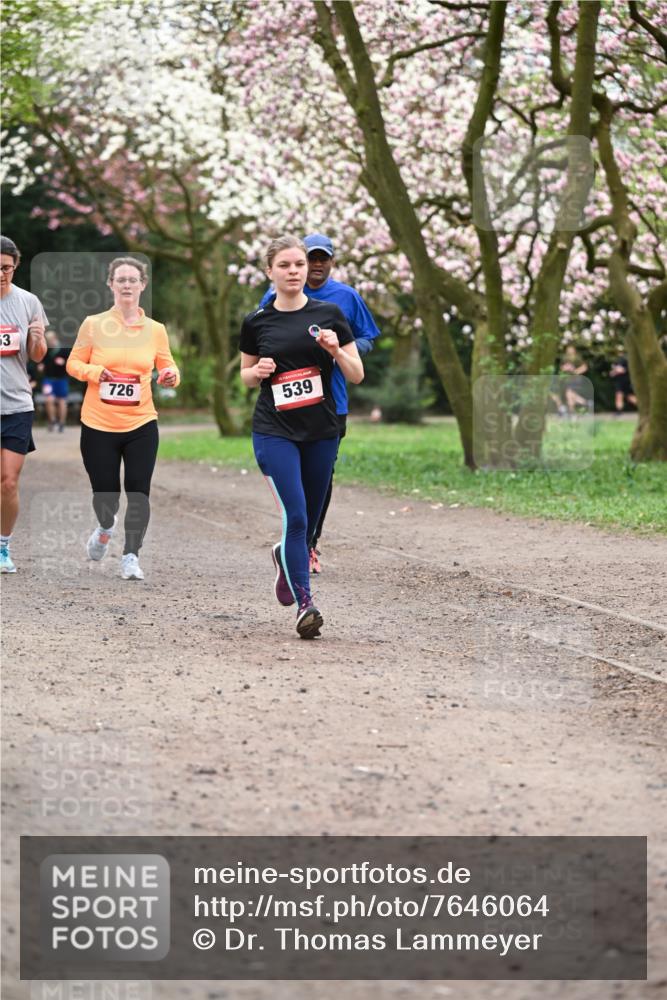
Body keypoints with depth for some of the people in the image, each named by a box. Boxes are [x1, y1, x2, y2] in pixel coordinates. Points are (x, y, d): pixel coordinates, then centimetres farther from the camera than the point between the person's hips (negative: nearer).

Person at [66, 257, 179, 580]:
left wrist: (171, 376, -12)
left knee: (139, 491, -6)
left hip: (141, 425, 1)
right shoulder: (93, 324, -2)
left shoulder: (155, 329, 3)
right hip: (98, 425, -1)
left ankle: (131, 556, 9)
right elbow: (73, 363, 4)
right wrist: (94, 372, -16)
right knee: (105, 494, 3)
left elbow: (167, 367, 11)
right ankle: (105, 528, 39)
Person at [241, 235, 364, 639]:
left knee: (310, 519, 11)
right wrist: (258, 371, -7)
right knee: (296, 515, -15)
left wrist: (336, 350, -16)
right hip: (274, 431, -2)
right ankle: (305, 603, -12)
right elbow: (247, 377, 15)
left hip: (322, 431, 2)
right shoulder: (257, 321, 2)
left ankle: (286, 558, 45)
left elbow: (357, 375, 2)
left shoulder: (329, 314, 1)